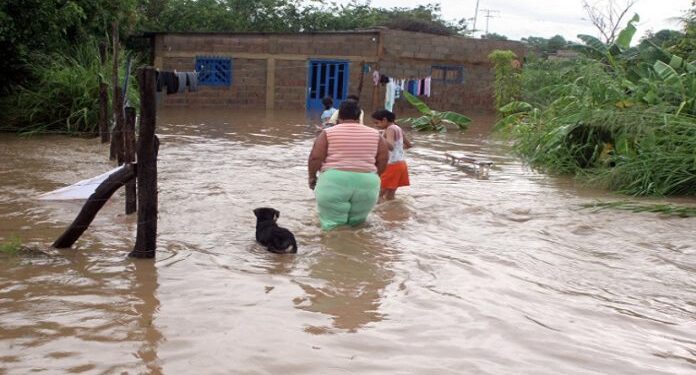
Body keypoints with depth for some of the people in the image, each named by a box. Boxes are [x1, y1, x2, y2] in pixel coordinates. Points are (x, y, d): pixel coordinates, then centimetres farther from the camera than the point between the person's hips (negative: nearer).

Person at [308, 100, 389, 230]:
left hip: (334, 182, -3)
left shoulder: (328, 133, 2)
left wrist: (312, 176, 10)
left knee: (333, 225, 2)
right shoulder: (374, 134, 11)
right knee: (356, 224, 18)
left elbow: (315, 157, -4)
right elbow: (383, 159, 9)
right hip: (366, 184, 3)